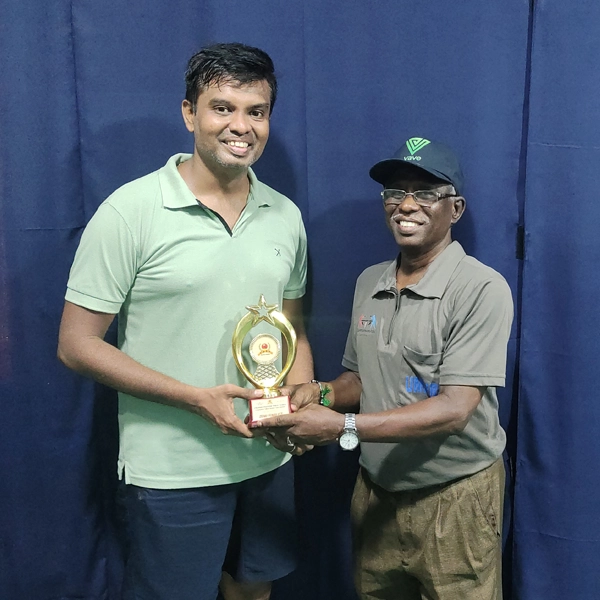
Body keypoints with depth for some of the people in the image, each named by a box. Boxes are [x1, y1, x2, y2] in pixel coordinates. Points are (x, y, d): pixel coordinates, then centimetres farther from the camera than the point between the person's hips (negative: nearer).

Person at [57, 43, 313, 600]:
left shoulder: (286, 215, 3)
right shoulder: (130, 210, -13)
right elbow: (76, 344, -12)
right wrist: (196, 398, -19)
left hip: (268, 459, 5)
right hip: (172, 472, -5)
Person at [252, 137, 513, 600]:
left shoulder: (482, 289, -17)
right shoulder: (369, 283, 4)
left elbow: (454, 410, -23)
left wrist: (343, 427, -29)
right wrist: (324, 393, -9)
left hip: (454, 497, -5)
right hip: (376, 492, 6)